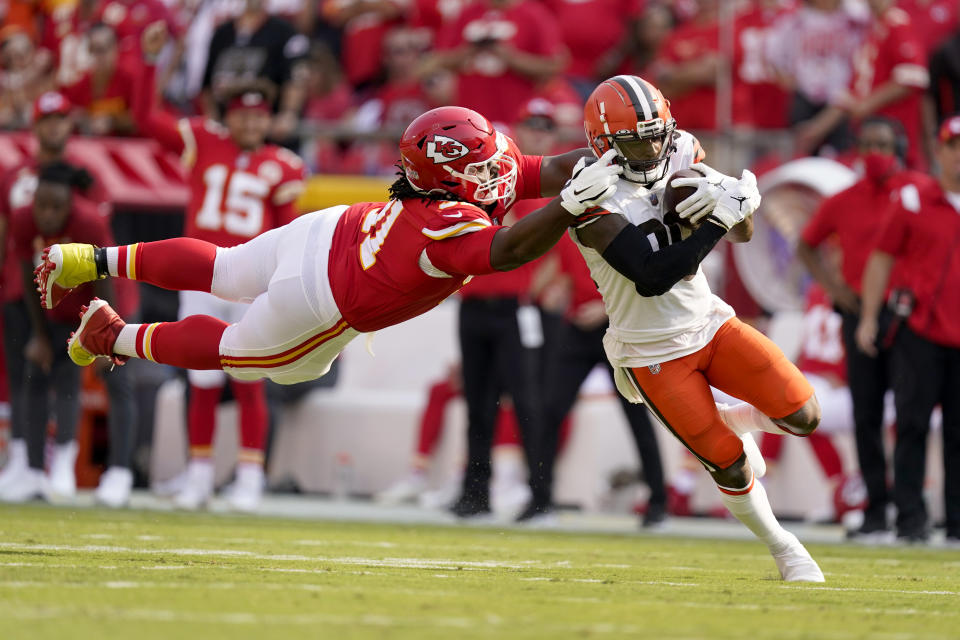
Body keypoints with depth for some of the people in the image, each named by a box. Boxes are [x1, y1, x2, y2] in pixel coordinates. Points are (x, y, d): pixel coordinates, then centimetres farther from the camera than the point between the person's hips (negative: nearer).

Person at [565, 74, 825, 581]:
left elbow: (744, 232, 1)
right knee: (731, 465, -5)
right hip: (653, 353, -5)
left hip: (710, 323, 5)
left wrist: (731, 202, -22)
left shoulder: (682, 155, -3)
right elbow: (651, 278, -32)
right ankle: (782, 549, 21)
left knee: (802, 415, -10)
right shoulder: (597, 203, -22)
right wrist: (716, 222, -34)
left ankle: (732, 422, 23)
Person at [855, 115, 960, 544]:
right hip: (920, 331, -1)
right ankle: (911, 519, 1)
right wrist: (869, 318, 3)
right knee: (912, 424, -3)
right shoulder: (912, 201, 6)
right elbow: (882, 258, 8)